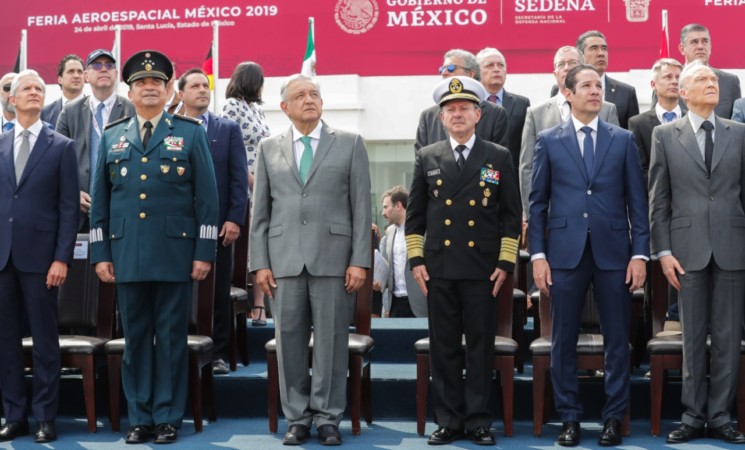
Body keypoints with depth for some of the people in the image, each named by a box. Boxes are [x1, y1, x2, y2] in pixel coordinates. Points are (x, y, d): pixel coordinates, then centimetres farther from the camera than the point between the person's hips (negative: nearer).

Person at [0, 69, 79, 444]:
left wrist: (62, 258, -10)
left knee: (44, 338, 2)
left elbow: (69, 208, -2)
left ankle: (45, 417, 10)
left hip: (40, 255, -3)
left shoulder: (61, 147, 2)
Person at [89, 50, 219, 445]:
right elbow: (99, 200, 11)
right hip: (126, 255, 2)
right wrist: (100, 254, 4)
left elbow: (207, 197, 1)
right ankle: (139, 417, 15)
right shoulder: (111, 138, 12)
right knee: (135, 337, 7)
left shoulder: (190, 134, 4)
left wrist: (204, 252, -5)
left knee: (171, 337, 3)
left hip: (175, 253, -2)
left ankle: (168, 417, 11)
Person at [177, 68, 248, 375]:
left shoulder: (228, 129, 8)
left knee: (219, 292, 5)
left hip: (218, 223, 1)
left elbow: (239, 177, 3)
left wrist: (234, 219, -6)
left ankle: (218, 354, 12)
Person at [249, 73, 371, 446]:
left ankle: (328, 419, 11)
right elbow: (260, 212, 10)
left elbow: (361, 207, 2)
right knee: (289, 342, 4)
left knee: (331, 342, 1)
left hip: (333, 258, -2)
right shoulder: (269, 149, 11)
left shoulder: (350, 144, 6)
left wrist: (360, 260, -5)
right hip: (284, 259, 2)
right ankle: (297, 418, 15)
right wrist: (260, 263, 2)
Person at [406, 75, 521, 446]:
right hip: (438, 269, 1)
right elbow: (414, 214, 10)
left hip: (483, 269, -1)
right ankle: (448, 421, 13)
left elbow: (511, 215, 4)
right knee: (443, 348, 5)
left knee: (481, 348, 2)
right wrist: (416, 260, 2)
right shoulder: (427, 158, 9)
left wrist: (505, 263, -3)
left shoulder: (499, 158, 5)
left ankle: (478, 422, 11)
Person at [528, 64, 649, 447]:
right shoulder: (548, 141, 6)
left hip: (613, 252, 1)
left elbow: (637, 200, 6)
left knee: (617, 339, 4)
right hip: (566, 252, 0)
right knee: (563, 340, 4)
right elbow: (538, 202, 5)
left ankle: (613, 418, 14)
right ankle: (569, 418, 14)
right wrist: (537, 255, -2)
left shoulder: (623, 139, 7)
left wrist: (640, 254, -2)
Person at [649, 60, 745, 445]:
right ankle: (694, 416, 14)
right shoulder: (665, 135, 4)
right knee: (693, 337, 5)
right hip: (688, 248, -1)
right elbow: (658, 199, 2)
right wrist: (663, 251, -4)